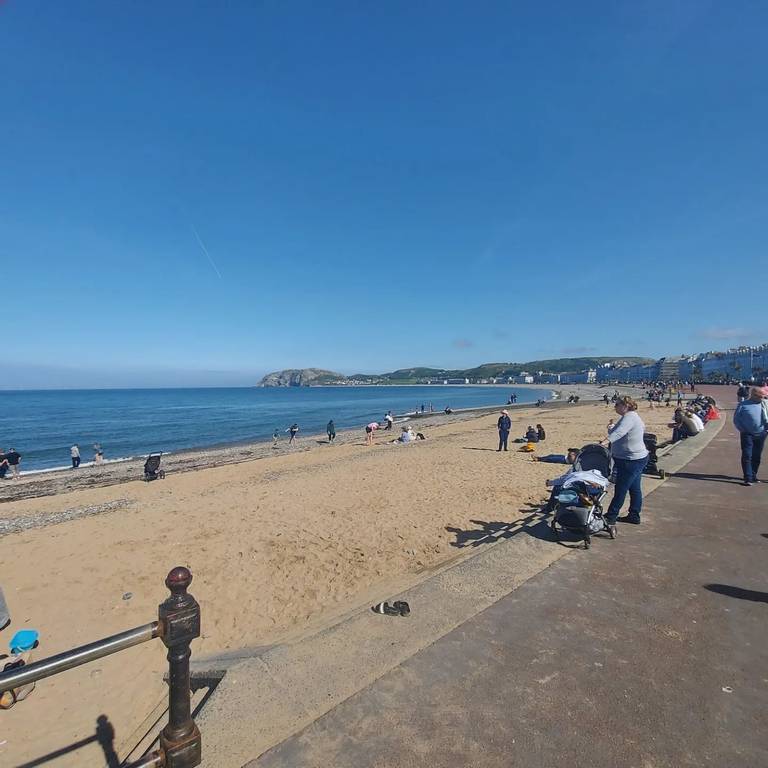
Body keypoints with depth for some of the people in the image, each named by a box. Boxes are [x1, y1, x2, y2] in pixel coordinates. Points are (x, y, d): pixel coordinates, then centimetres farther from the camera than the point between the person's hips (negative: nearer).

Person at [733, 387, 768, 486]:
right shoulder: (743, 404, -3)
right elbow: (736, 419, -1)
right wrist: (742, 429, -7)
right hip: (747, 435, -4)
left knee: (757, 457, 11)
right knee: (747, 456, -7)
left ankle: (753, 475, 25)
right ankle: (748, 478, -6)